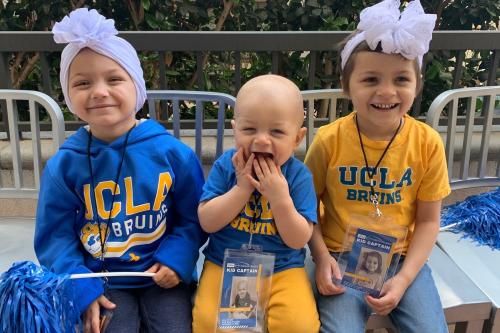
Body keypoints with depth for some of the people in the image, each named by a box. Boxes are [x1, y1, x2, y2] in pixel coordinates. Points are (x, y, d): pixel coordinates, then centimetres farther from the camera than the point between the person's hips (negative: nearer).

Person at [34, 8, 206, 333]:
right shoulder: (64, 165, -9)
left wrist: (177, 259, -14)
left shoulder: (173, 153, -10)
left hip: (162, 275, 0)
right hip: (102, 282, 0)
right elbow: (55, 236, -2)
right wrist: (81, 288, -12)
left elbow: (193, 218, -1)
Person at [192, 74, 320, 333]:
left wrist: (280, 198, -26)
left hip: (282, 269, 0)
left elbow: (299, 240, -11)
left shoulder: (298, 175, -10)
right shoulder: (225, 166, -6)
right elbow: (206, 222, -11)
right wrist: (242, 188, -21)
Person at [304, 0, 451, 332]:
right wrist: (321, 257, -12)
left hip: (403, 259, 2)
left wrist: (404, 278, -12)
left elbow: (428, 220, -2)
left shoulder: (428, 143, -8)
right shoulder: (329, 141, -12)